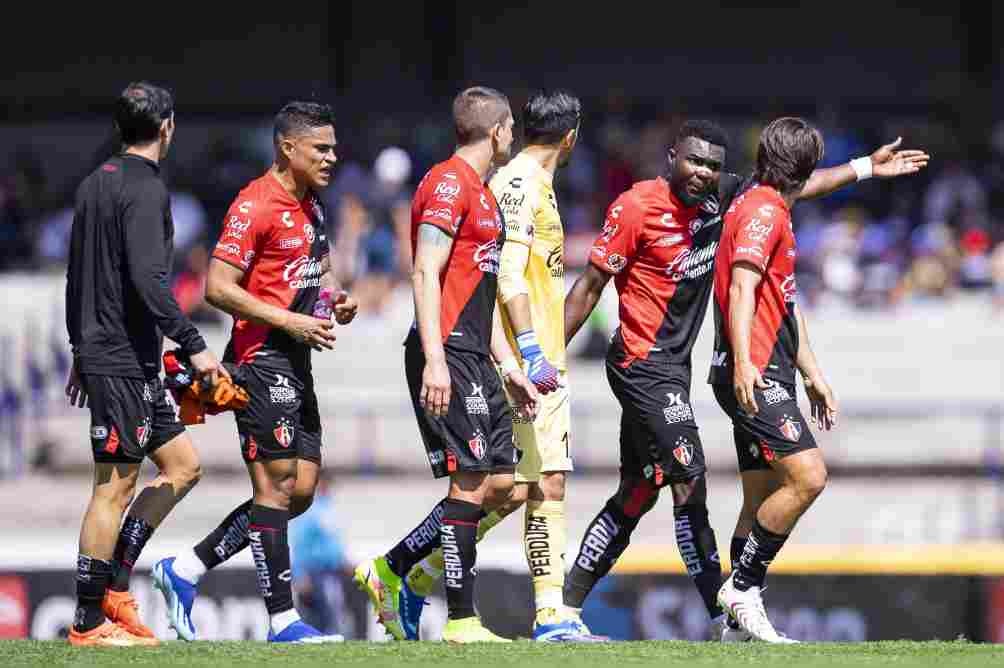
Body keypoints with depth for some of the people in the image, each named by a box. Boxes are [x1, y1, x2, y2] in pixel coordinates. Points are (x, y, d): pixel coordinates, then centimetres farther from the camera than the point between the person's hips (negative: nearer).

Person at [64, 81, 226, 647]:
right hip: (124, 361, -10)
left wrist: (81, 350, 26)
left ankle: (115, 584, 10)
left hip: (98, 352, 10)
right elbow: (149, 279, -23)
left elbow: (76, 277, 21)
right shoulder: (145, 189, -14)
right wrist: (194, 346, -21)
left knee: (182, 465, 13)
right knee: (115, 485, -6)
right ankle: (89, 621, -3)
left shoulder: (96, 184, 15)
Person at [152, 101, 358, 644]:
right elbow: (218, 288, -18)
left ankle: (185, 569, 16)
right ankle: (282, 619, -6)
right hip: (262, 357, -9)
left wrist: (333, 300, 8)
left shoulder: (311, 207, 16)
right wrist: (290, 322, -20)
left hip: (296, 361, 9)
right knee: (277, 484, -8)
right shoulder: (255, 206, -13)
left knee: (301, 490, 8)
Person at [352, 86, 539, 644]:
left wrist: (510, 367, 22)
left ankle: (389, 570, 17)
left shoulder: (483, 194, 22)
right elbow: (426, 274, -17)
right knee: (472, 484, -10)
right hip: (448, 355, -10)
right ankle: (462, 620, -7)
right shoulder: (449, 184, -10)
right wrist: (434, 362, -24)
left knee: (500, 483, 8)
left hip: (475, 359, 10)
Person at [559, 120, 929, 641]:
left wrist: (865, 168, 20)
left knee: (639, 491, 11)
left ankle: (566, 603, 17)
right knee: (689, 482, -12)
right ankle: (722, 617, -11)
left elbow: (790, 188, 19)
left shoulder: (719, 197, 5)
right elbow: (590, 286, -10)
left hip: (673, 364, 9)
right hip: (643, 362, -9)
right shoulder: (637, 207, -14)